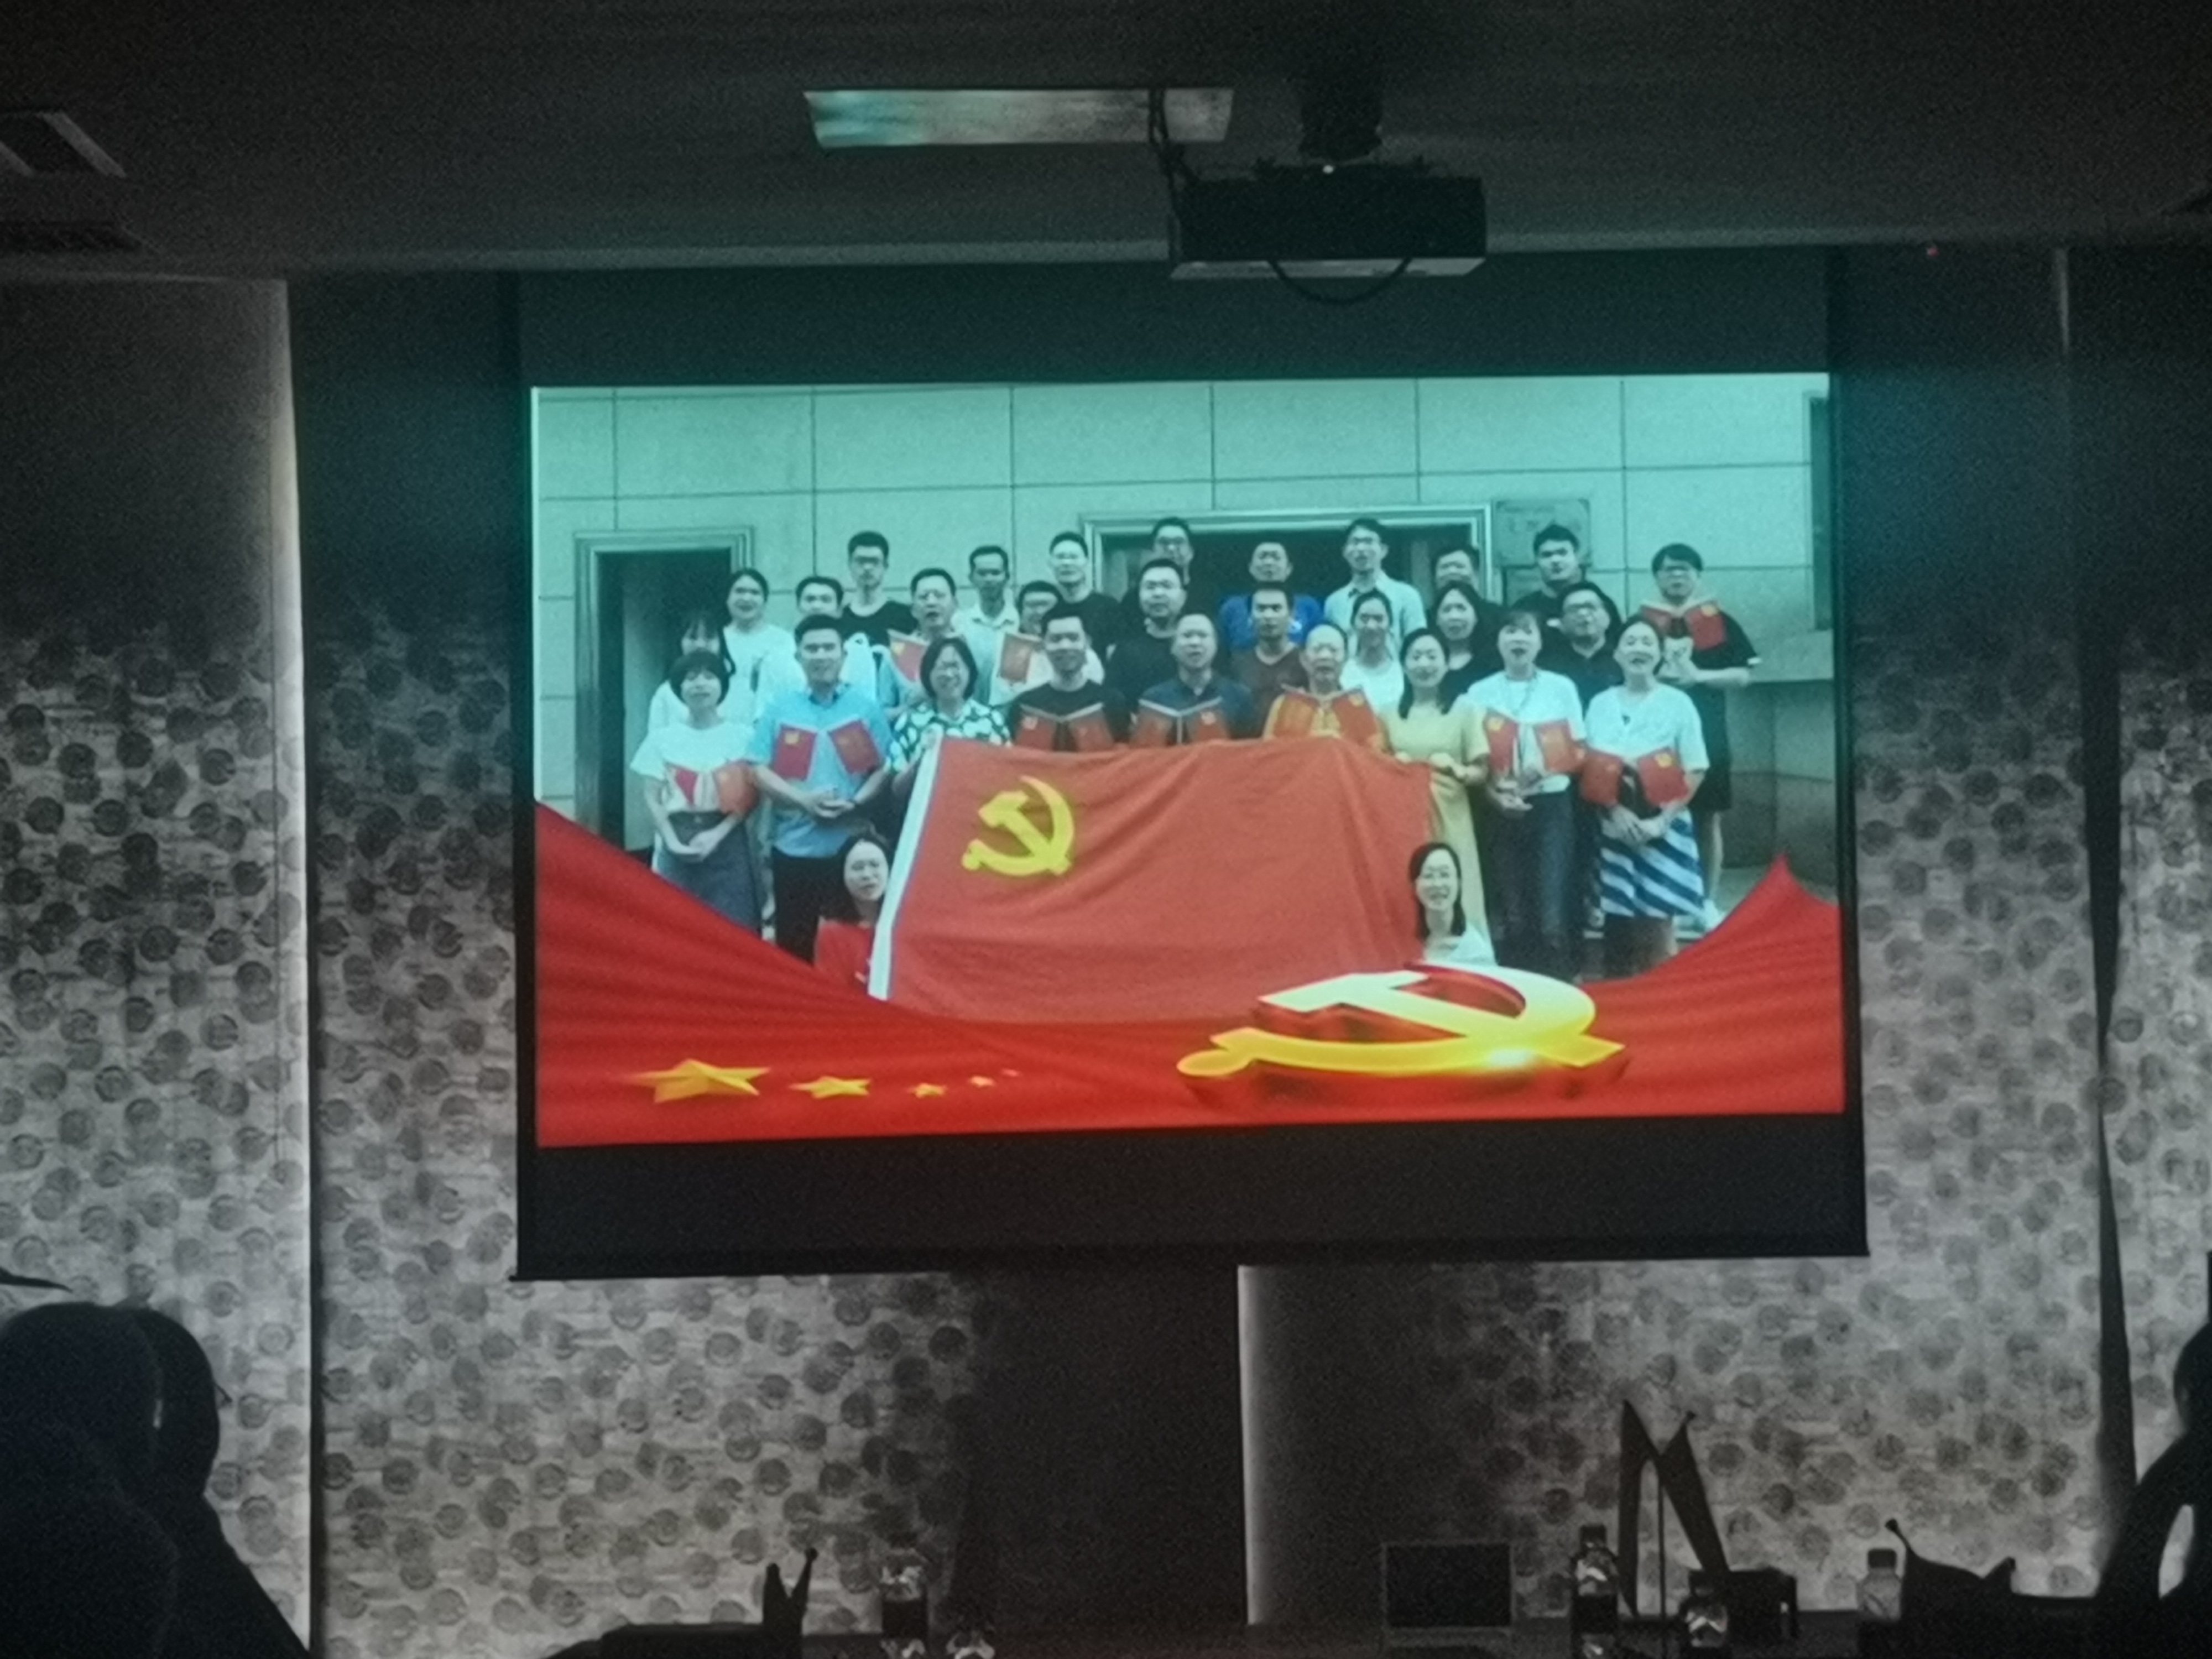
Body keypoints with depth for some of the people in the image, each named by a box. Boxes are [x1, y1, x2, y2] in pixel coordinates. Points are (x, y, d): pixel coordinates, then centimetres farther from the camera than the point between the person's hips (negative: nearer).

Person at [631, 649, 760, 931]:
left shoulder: (741, 736, 3)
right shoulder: (662, 738, 6)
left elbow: (749, 797, 0)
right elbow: (652, 797, 4)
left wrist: (717, 834, -13)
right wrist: (672, 841, -10)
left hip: (726, 844, -1)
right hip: (677, 842, 1)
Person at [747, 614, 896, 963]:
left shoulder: (866, 709, 4)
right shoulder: (779, 709, 4)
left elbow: (884, 769, 3)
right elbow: (759, 770, 0)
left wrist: (855, 803, -14)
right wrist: (803, 800, -14)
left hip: (851, 847, 0)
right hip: (794, 846, 0)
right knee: (794, 944, 6)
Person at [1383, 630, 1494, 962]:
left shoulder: (1462, 712, 4)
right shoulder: (1389, 714, 9)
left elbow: (1482, 769, 3)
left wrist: (1459, 771, -17)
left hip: (1449, 817, -2)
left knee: (1455, 900, -6)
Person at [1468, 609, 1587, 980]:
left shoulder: (1561, 687, 5)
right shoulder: (1480, 693, 5)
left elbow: (1578, 752, 5)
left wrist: (1546, 767, -14)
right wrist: (1496, 796, -15)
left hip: (1551, 807, -1)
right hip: (1501, 810, 1)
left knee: (1552, 916, -9)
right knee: (1512, 917, 1)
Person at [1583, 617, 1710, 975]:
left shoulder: (1677, 704, -1)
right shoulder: (1600, 705, 7)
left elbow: (1695, 772, -3)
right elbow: (1590, 770, 4)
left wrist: (1662, 820, -13)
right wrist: (1617, 811, -12)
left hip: (1662, 828, -2)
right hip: (1614, 828, 3)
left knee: (1658, 927, -5)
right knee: (1618, 925, 3)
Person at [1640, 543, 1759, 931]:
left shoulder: (1719, 622, 4)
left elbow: (1744, 674, 2)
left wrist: (1699, 676, -12)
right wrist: (1656, 676, -14)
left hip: (1707, 735, 0)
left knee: (1708, 819, 6)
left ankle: (1709, 903, 13)